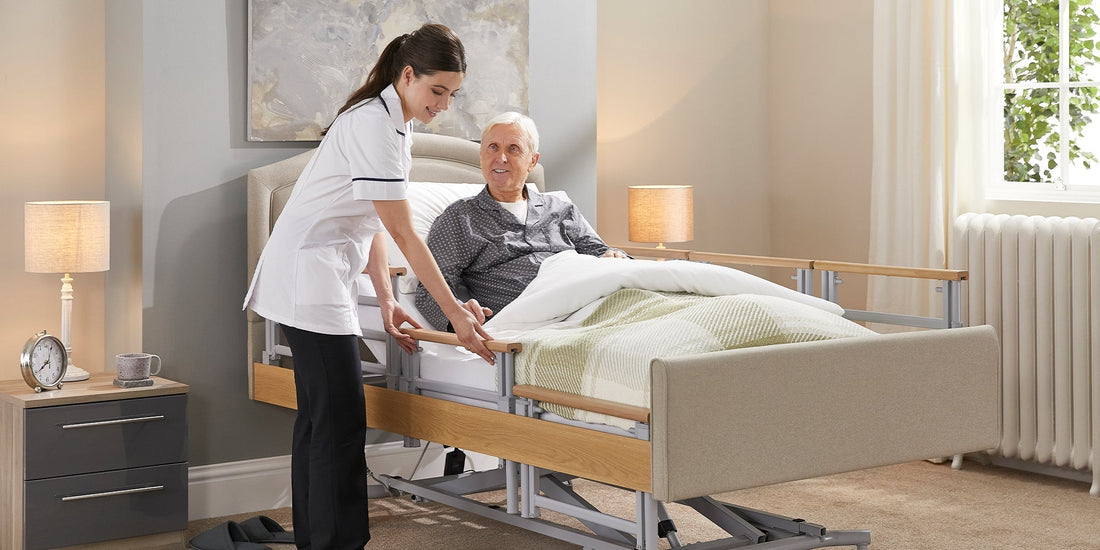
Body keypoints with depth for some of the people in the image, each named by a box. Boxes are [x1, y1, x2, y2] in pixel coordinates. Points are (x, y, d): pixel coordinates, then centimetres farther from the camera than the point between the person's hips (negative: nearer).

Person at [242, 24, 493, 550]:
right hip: (309, 276, -10)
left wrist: (386, 299, 6)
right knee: (341, 423, -11)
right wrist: (455, 313, -19)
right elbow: (404, 234, -20)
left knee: (318, 417, 12)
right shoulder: (373, 126, -18)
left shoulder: (394, 124, 12)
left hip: (327, 279, 10)